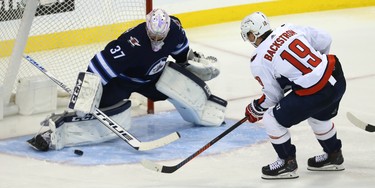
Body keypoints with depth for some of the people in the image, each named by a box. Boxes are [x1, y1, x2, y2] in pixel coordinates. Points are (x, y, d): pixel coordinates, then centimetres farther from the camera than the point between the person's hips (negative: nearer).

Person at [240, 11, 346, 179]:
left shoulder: (258, 60, -4)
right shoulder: (289, 29, 8)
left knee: (272, 120, 9)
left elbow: (274, 95, 3)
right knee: (318, 117, 35)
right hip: (336, 78, 7)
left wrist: (256, 109, 21)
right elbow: (324, 40, 12)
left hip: (313, 93, -7)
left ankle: (287, 163, 21)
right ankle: (333, 156, 48)